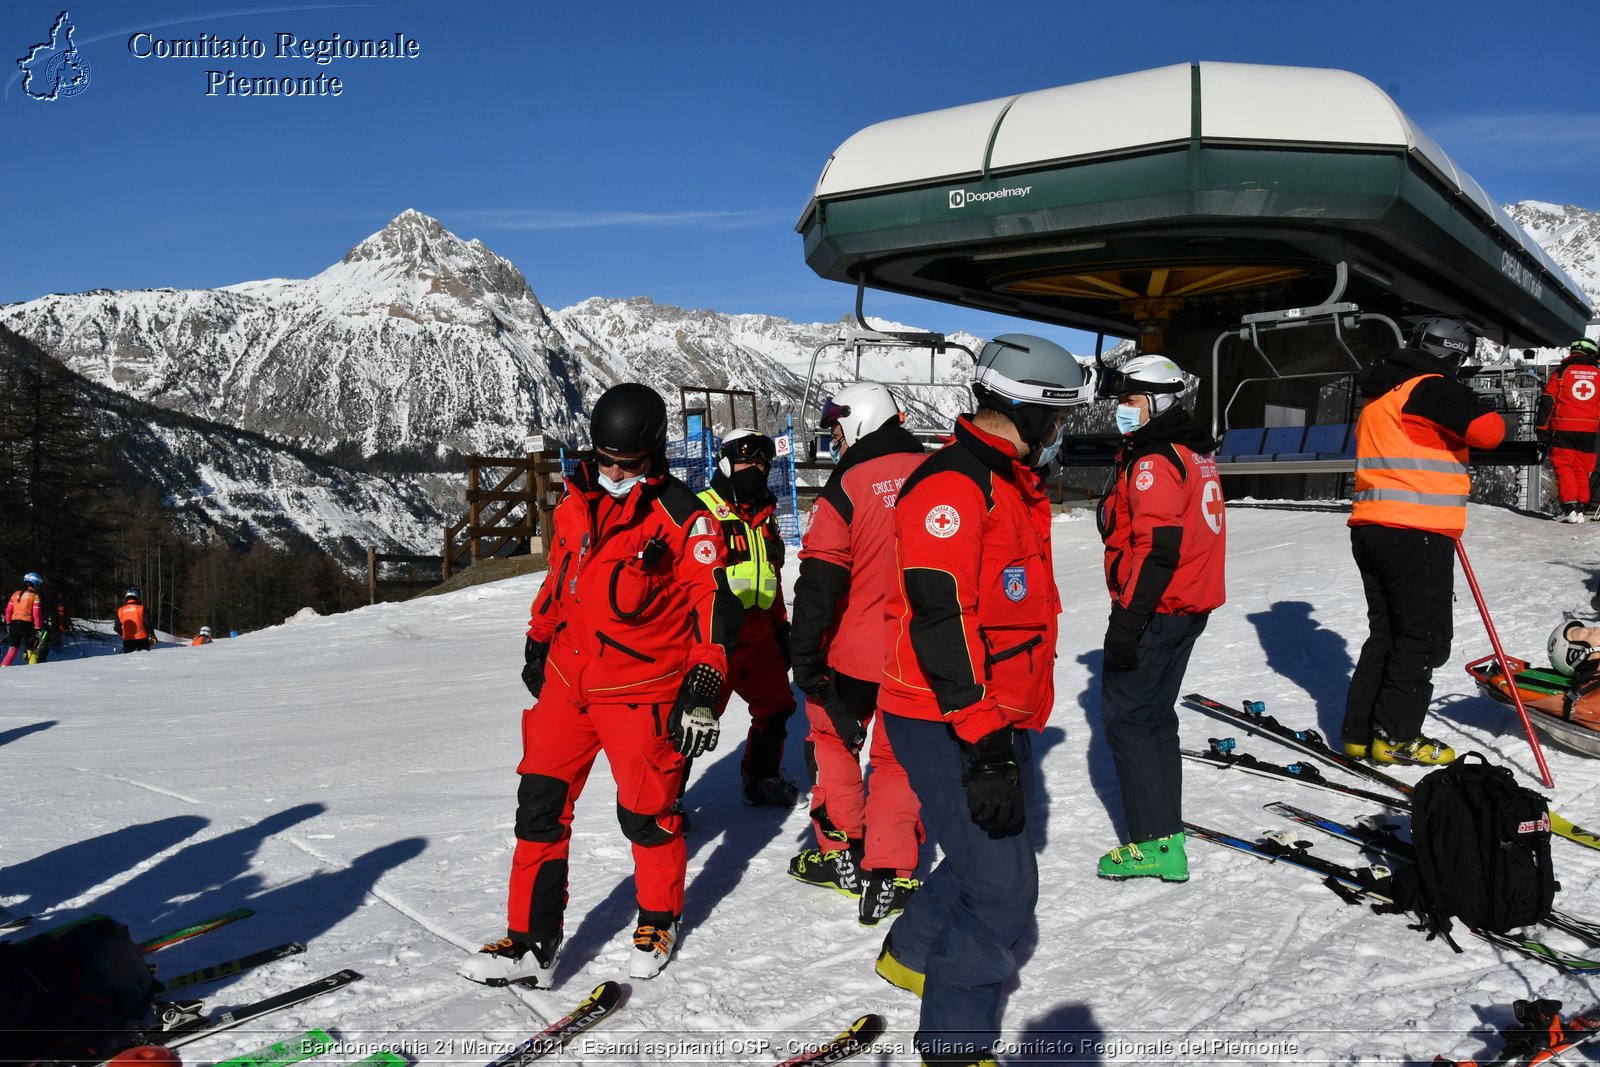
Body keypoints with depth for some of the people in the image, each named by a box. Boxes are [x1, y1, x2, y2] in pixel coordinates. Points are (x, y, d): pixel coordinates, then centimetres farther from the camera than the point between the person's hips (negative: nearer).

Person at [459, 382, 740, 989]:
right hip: (566, 683, 6)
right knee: (539, 807, 4)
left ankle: (660, 918, 31)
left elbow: (714, 602, -12)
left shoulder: (681, 516, -10)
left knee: (647, 814, 5)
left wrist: (703, 690, -17)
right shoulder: (575, 504, 8)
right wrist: (538, 644, 26)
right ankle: (531, 942, 13)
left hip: (641, 691, -5)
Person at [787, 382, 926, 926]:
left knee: (833, 739, 19)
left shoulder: (848, 484, -14)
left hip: (856, 651, -4)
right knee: (899, 755, 13)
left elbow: (819, 579, -17)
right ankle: (891, 874, 12)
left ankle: (841, 853, 23)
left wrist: (805, 655, -10)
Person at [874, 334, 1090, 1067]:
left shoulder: (1014, 483, 13)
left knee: (992, 854, 21)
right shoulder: (951, 485, -20)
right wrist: (985, 746, -27)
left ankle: (912, 955, 44)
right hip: (947, 724, -10)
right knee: (1004, 885, -7)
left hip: (998, 716, 10)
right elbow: (938, 621, -26)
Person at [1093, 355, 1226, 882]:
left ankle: (1156, 843, -3)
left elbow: (1157, 547, -25)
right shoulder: (1196, 452, 14)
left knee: (1125, 717, -3)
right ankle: (1166, 824, 25)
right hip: (1191, 606, 10)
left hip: (1153, 611, -10)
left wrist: (1127, 622, -24)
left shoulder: (1153, 459, -18)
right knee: (1155, 714, 18)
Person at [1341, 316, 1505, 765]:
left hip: (1371, 529, 9)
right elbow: (1488, 430, -16)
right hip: (1416, 532, -9)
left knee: (1386, 632, 15)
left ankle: (1359, 731, 15)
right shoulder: (1430, 388, -8)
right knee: (1425, 637, 0)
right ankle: (1395, 737, 2)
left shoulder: (1379, 395, 20)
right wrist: (1483, 416, 6)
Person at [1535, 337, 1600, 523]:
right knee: (1582, 470, 9)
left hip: (1563, 429, -2)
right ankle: (1582, 508, 7)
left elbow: (1547, 402, -1)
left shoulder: (1561, 372, 1)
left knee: (1563, 467, 0)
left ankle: (1570, 507, -11)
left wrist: (1541, 428, 3)